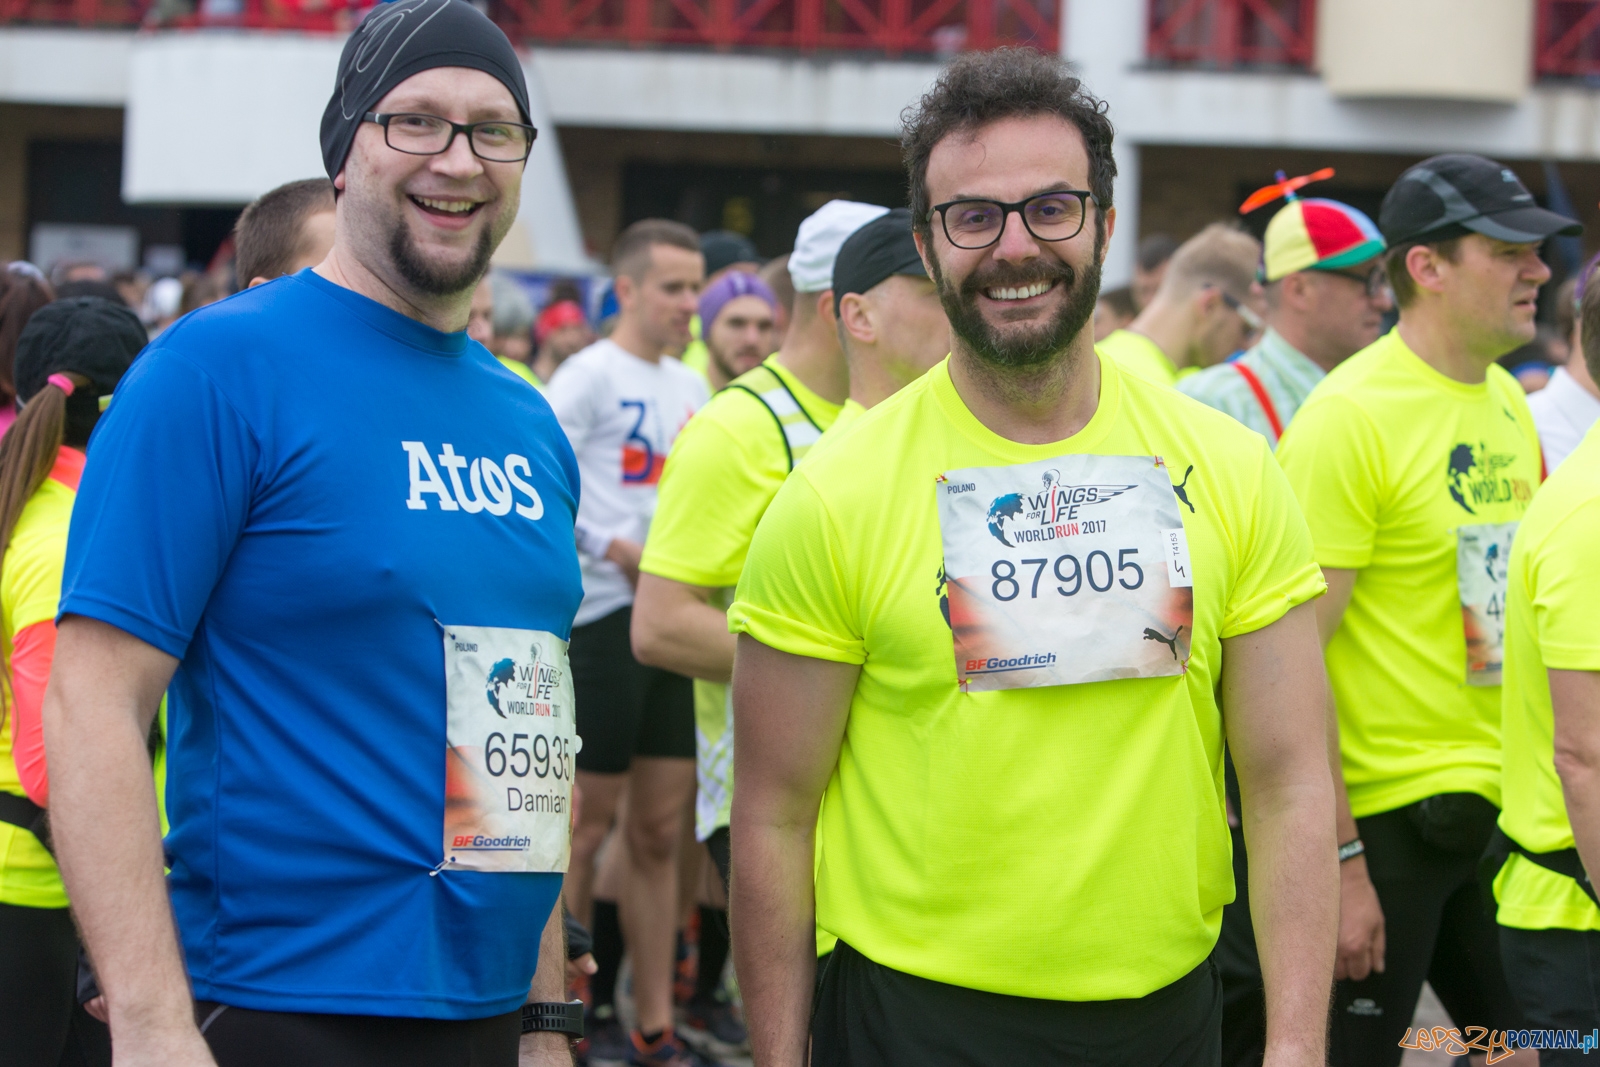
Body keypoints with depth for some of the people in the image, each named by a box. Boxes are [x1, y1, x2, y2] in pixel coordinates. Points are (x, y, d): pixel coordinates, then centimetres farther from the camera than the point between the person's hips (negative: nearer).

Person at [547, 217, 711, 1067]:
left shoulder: (690, 386, 15)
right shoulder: (588, 377, -8)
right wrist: (621, 552, -18)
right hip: (604, 615, -7)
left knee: (659, 832, 10)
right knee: (589, 823, -1)